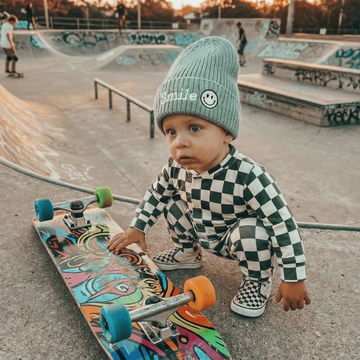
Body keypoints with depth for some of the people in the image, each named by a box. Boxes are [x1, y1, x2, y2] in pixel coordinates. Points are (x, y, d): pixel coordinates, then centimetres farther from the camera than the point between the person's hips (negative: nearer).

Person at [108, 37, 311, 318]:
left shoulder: (248, 177, -39)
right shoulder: (177, 168, -20)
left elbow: (285, 226, -32)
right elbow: (156, 193, 3)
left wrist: (293, 280, -26)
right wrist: (137, 228, 5)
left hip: (236, 240, -5)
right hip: (203, 234, 6)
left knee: (253, 230, -33)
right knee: (173, 202, -6)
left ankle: (258, 281, 0)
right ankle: (187, 253, 22)